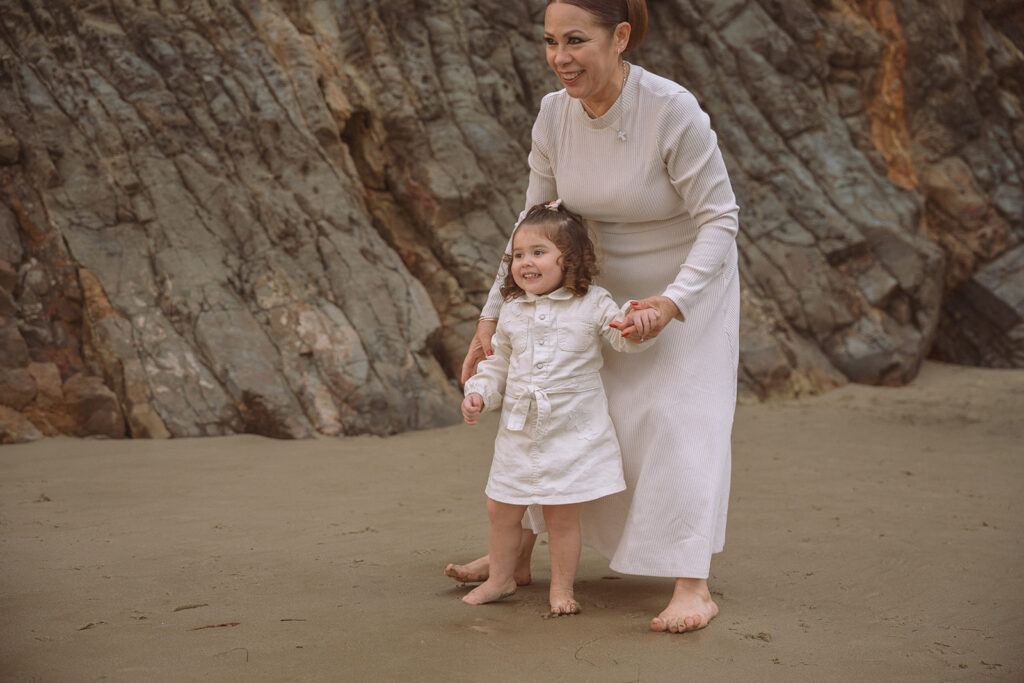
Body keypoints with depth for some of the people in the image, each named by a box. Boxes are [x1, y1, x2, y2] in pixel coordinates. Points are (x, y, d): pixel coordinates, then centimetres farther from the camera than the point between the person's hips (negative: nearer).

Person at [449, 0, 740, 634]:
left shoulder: (674, 111, -31)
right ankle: (518, 556, 22)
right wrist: (491, 318, -7)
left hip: (689, 282, -6)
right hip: (608, 289, 6)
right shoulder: (555, 116, -14)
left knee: (680, 416, -14)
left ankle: (693, 587, -9)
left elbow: (720, 219, -25)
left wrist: (672, 304, -37)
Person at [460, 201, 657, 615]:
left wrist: (641, 320, -27)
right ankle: (500, 579, 30)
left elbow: (626, 338, -6)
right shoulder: (511, 313, 7)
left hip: (572, 433, -4)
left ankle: (561, 589, 17)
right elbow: (498, 364, 16)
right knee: (501, 510, 11)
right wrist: (479, 393, 1)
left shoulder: (592, 305, -4)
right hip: (519, 432, 4)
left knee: (562, 515, 0)